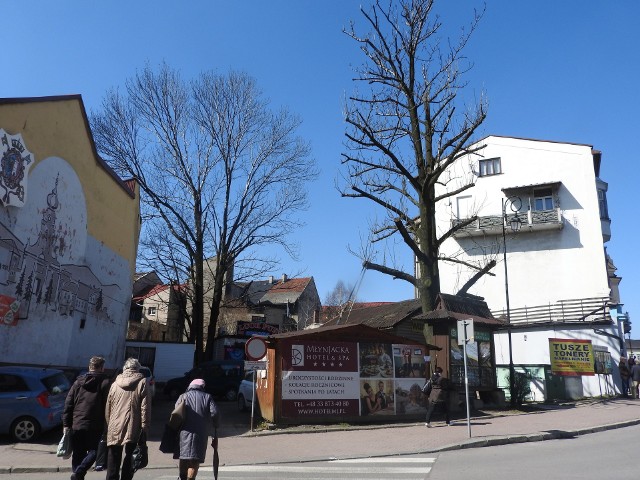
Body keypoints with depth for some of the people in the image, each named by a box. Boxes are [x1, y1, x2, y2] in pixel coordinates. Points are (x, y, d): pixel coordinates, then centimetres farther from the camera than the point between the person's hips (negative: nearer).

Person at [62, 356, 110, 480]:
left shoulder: (78, 382, 8)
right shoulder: (105, 383, -6)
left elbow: (68, 403, 6)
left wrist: (66, 424, 9)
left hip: (77, 424, 4)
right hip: (94, 426, -4)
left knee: (78, 453, 16)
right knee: (93, 451, 9)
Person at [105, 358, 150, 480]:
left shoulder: (115, 384, 8)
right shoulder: (142, 383, -3)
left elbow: (108, 407, 12)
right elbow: (145, 407, -6)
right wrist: (144, 427, -3)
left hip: (115, 428, 3)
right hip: (133, 428, -2)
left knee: (113, 458, 13)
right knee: (129, 456, 7)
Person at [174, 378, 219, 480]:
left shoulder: (183, 396, 10)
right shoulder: (207, 397, 8)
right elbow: (214, 413, -2)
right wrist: (215, 425, 14)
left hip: (184, 432, 1)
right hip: (200, 433, -1)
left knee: (183, 457, 14)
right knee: (195, 460, 4)